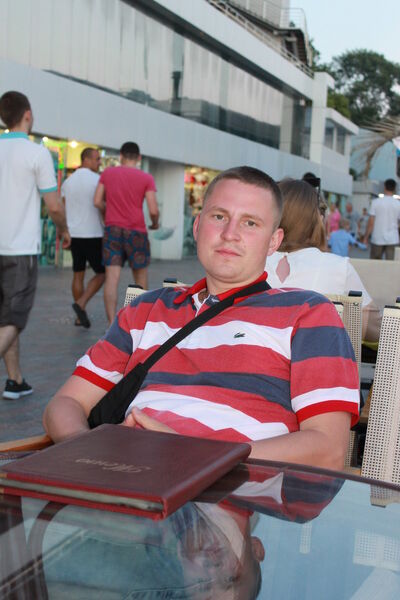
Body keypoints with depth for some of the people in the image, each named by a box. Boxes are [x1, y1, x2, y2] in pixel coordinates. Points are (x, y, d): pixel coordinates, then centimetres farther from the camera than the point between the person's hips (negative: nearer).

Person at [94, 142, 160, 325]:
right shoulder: (146, 178, -2)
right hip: (136, 233, -1)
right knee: (140, 277, 16)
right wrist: (155, 223, 13)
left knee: (112, 278, -4)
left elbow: (97, 202, 2)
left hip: (112, 231, 1)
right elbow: (153, 210, -9)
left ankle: (112, 325, -14)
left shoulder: (107, 173, 4)